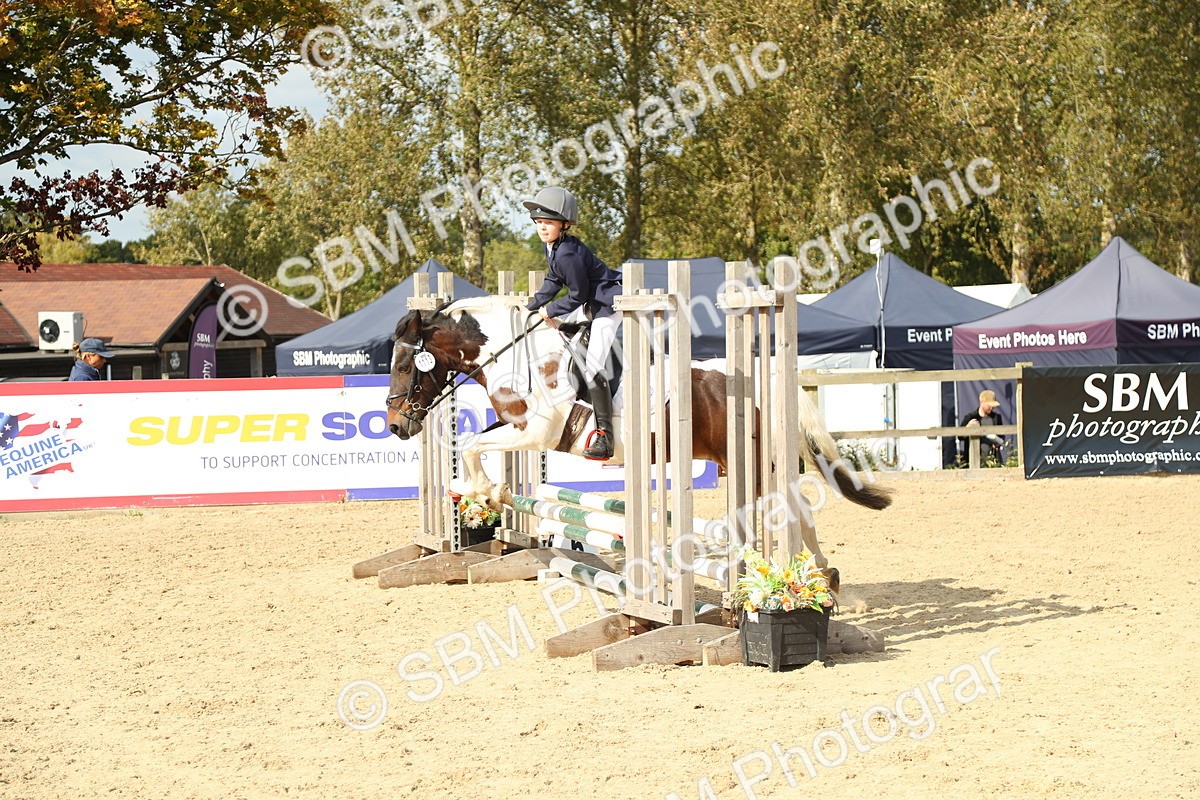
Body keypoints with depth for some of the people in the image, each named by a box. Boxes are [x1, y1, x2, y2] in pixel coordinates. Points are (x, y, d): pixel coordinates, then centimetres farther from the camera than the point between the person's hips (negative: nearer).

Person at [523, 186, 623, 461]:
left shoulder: (568, 254, -27)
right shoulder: (550, 246, 4)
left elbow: (578, 295, -20)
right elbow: (553, 281, 18)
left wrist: (550, 310, -8)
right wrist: (533, 307, 14)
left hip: (608, 303, -11)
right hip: (591, 303, 11)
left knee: (593, 368, -16)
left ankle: (604, 436, -17)